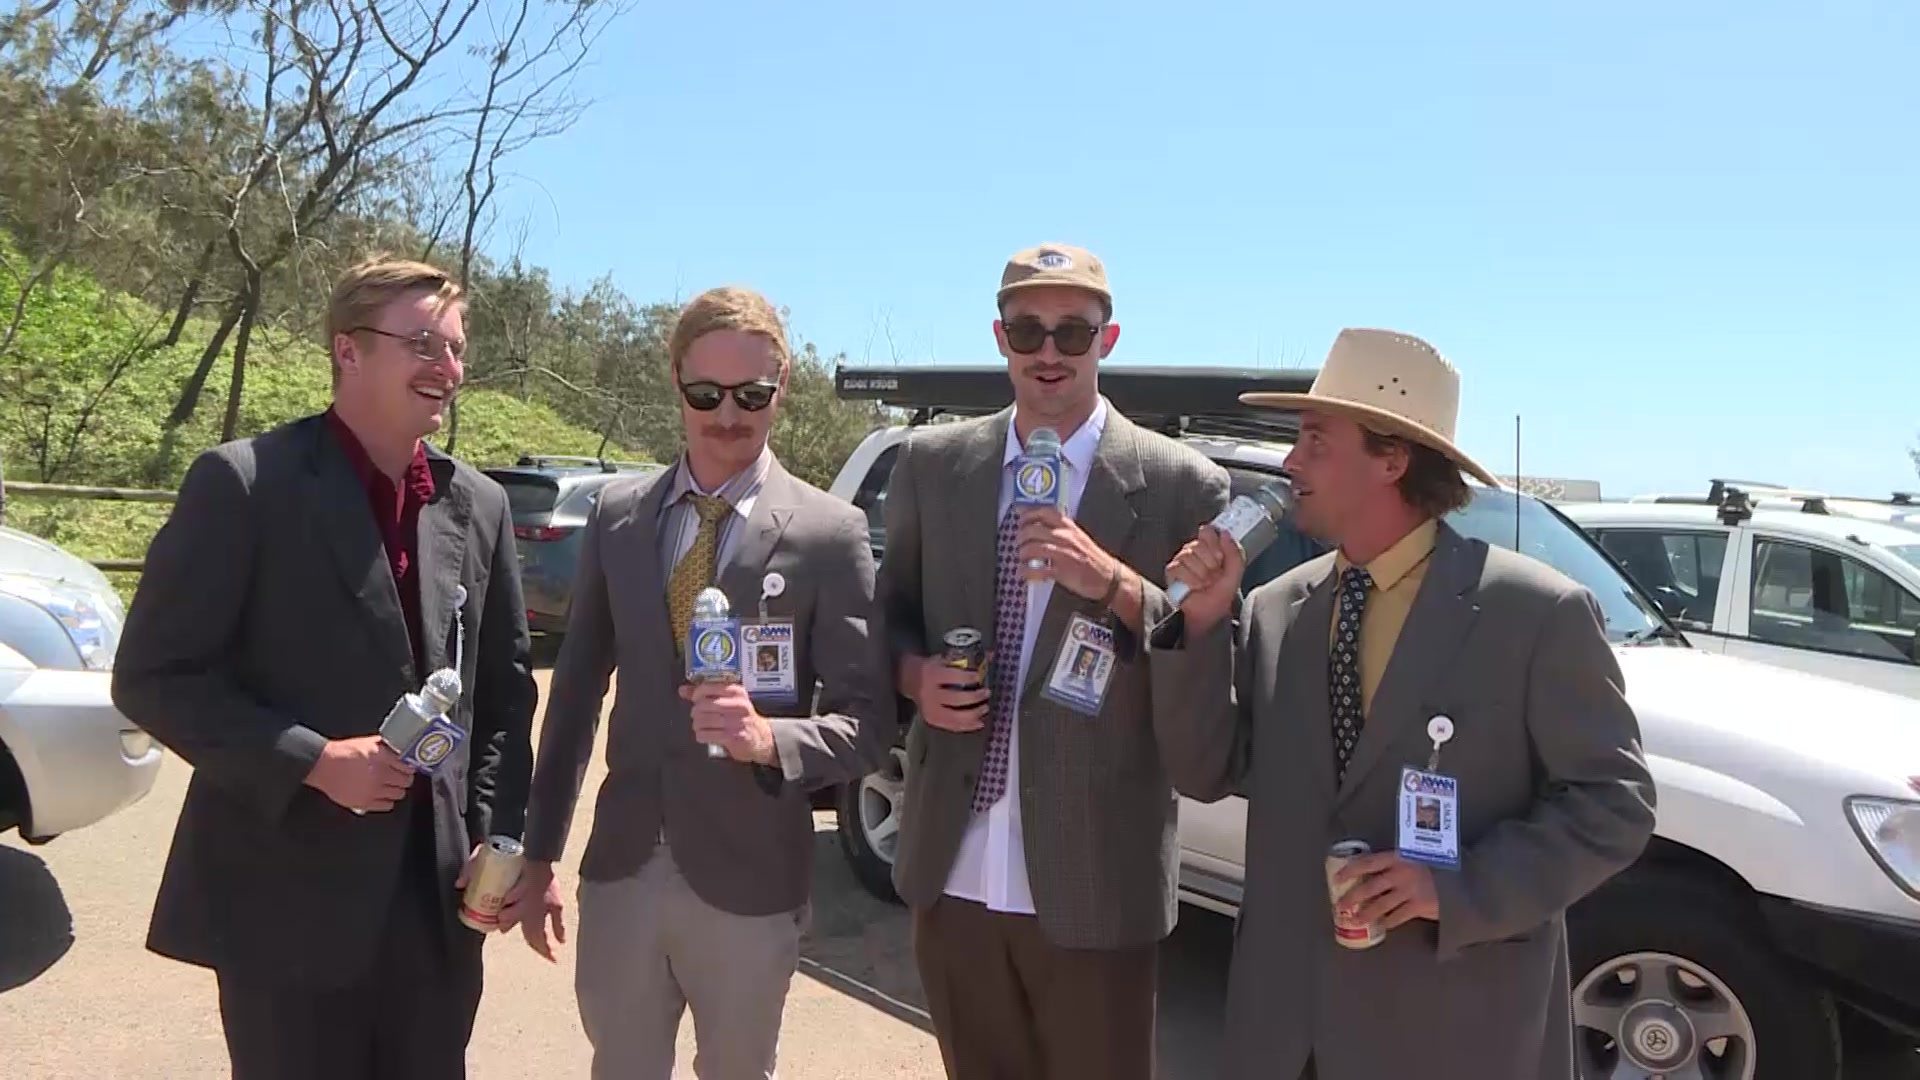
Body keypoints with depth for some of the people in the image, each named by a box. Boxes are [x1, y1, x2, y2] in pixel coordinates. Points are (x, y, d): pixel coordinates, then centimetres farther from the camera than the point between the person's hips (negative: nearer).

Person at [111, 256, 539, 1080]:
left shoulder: (479, 505, 6)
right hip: (286, 901, -4)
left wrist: (498, 835, 1)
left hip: (437, 900, 5)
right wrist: (313, 760, -18)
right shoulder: (243, 483, -9)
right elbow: (153, 676, -10)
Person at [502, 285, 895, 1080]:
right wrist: (539, 856, 8)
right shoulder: (616, 515, 2)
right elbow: (576, 692, 7)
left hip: (748, 879, -3)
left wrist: (768, 738, -28)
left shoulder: (829, 533, -10)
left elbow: (867, 722, -9)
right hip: (620, 868, 3)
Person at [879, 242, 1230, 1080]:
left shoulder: (1181, 486, -7)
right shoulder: (930, 463, 5)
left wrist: (1115, 582, -21)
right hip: (955, 874, 4)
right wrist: (915, 675, -6)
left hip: (1093, 880, -3)